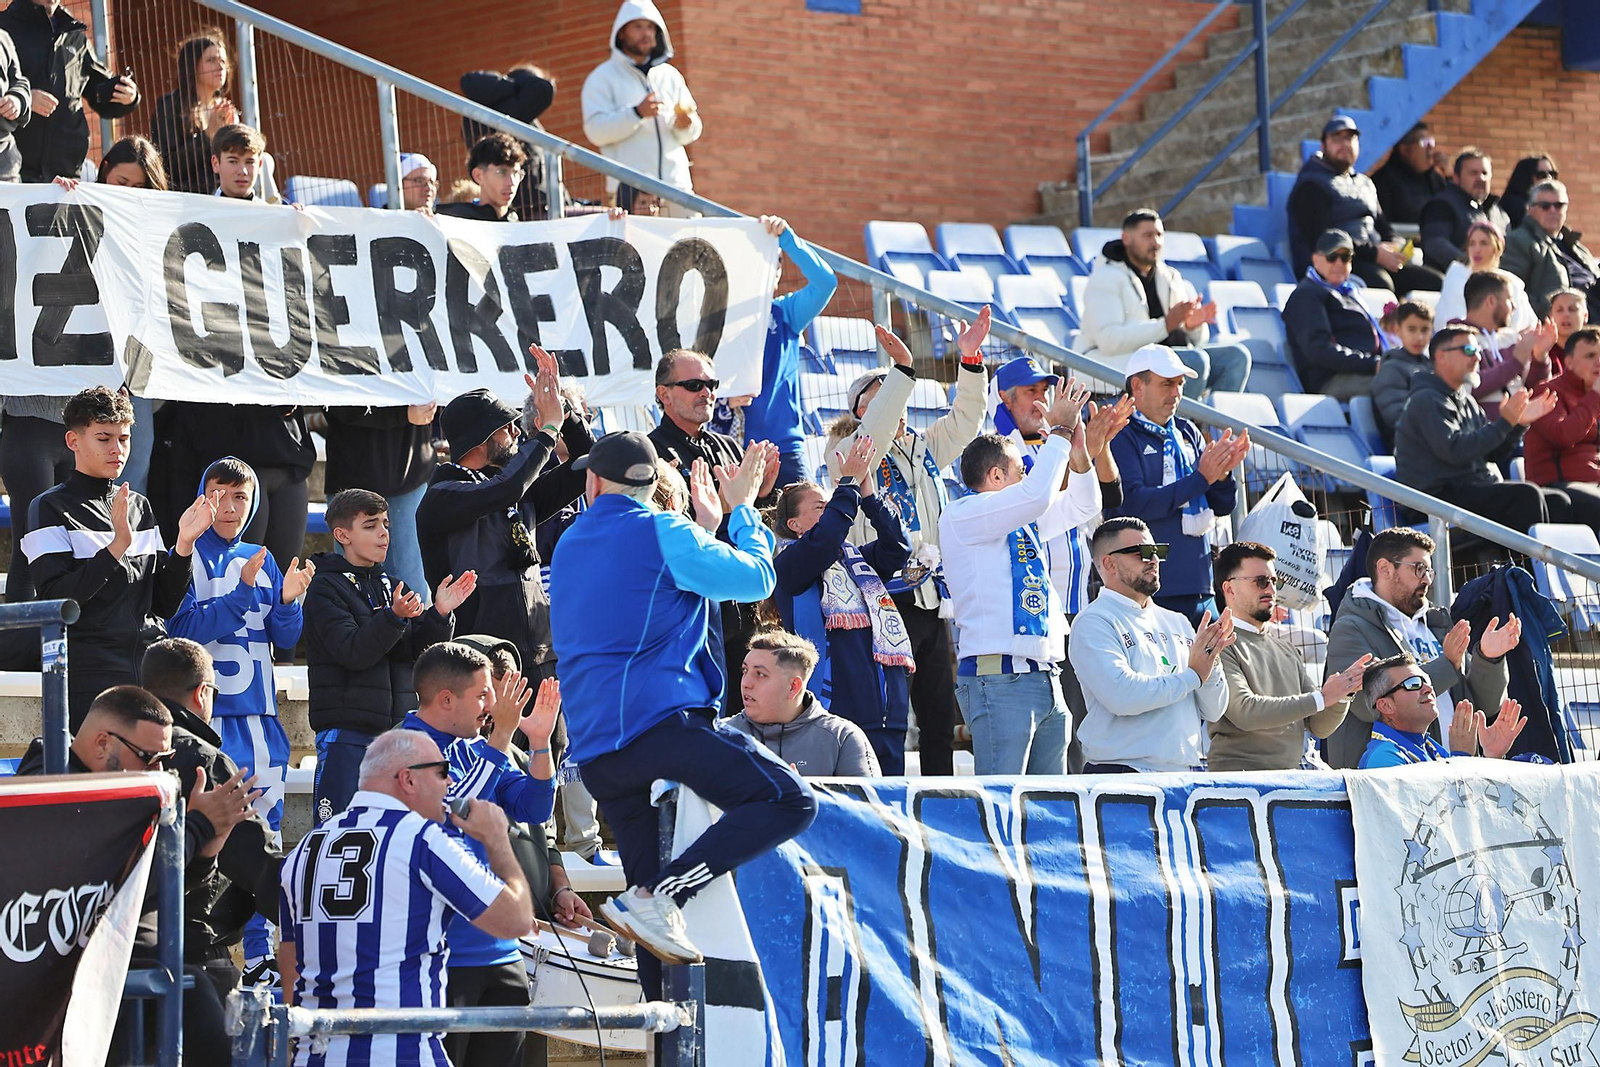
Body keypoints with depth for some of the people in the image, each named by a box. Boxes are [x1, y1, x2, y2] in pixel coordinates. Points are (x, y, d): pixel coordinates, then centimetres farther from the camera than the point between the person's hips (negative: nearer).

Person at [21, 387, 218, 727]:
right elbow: (55, 598, -16)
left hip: (145, 672, 5)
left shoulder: (139, 507, 16)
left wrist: (184, 544, -2)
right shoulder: (51, 508, -2)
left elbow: (164, 604, 12)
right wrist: (117, 546, -22)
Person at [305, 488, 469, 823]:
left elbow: (418, 651, 8)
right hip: (346, 730, -6)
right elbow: (352, 652, -17)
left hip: (397, 726, 6)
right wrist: (394, 617, -30)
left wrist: (440, 614, -9)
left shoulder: (393, 588, 17)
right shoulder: (326, 587, -4)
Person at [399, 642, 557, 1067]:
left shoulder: (476, 749, 13)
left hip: (499, 949, 8)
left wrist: (540, 744, -4)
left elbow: (535, 809, 10)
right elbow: (450, 806, -24)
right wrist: (501, 737, -20)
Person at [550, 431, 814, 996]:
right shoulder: (662, 531, 0)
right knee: (790, 801, -14)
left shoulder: (569, 545, 23)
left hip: (593, 752, 8)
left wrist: (705, 526, 38)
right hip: (660, 719, -8)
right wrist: (743, 510, 17)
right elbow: (754, 578, 2)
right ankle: (661, 896, -25)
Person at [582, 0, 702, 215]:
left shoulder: (670, 75, 19)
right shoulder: (602, 77, 6)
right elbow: (595, 131, -8)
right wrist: (637, 113, -21)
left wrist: (685, 124, -7)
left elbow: (691, 134, 17)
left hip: (676, 182, 4)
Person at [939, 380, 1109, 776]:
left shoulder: (1023, 520, 21)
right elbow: (1036, 495, -18)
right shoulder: (962, 515, -5)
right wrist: (1060, 432, -6)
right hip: (1000, 679, -9)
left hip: (1047, 679, 9)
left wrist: (1082, 454, 11)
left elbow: (1079, 505, 31)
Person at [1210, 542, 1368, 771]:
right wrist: (1321, 698, -12)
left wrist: (1342, 694, -2)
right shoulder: (1220, 645, -3)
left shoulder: (1286, 649, 19)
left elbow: (1319, 727, 18)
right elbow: (1244, 711, -15)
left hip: (1292, 776, 7)